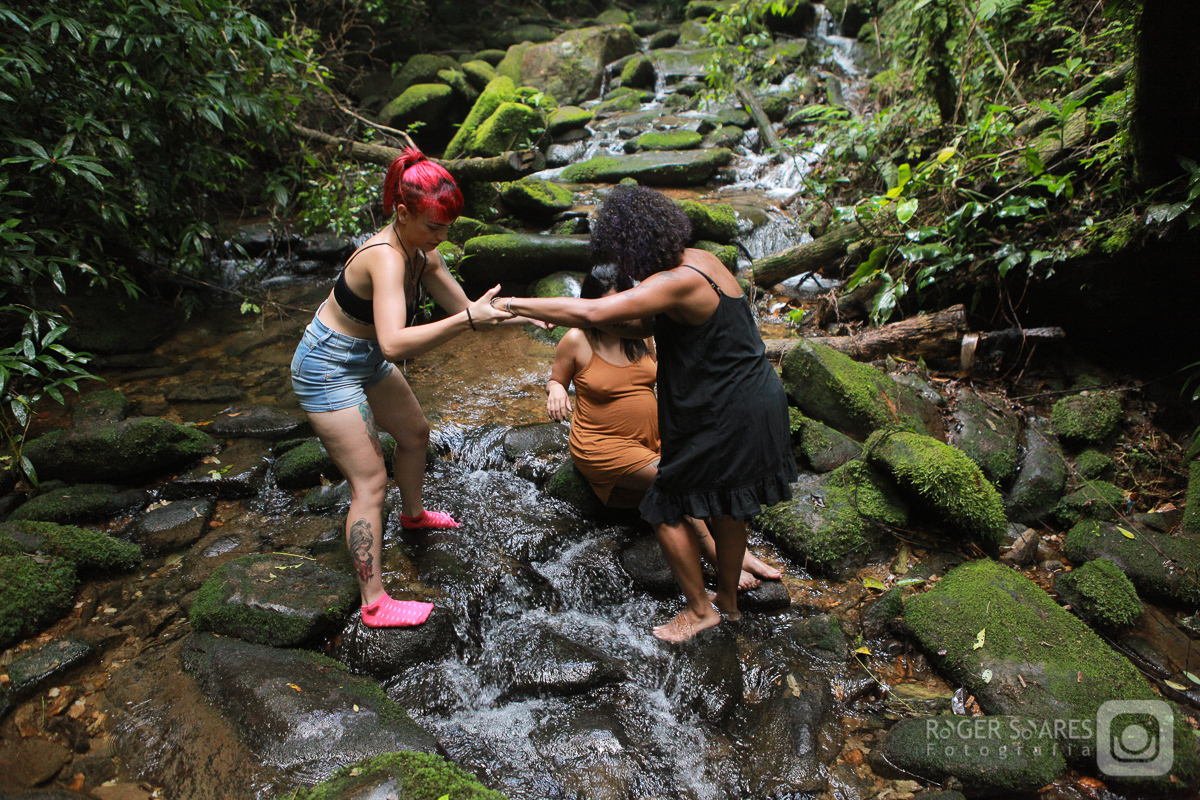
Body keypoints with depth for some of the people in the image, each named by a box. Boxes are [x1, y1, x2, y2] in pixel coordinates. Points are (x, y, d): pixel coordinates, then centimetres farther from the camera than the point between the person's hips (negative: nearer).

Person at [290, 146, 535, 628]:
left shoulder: (422, 252, -6)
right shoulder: (386, 258, -33)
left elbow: (463, 309, -4)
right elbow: (394, 344, -47)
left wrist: (508, 311, -21)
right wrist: (467, 319, -50)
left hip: (367, 361, 9)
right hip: (328, 370, -9)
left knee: (415, 433, 25)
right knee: (370, 482, -7)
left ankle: (412, 514, 53)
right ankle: (375, 606, 3)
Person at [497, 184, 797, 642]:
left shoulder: (679, 282, -25)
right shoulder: (696, 260, 6)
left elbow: (592, 312, -34)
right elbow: (644, 327, 11)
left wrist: (515, 305, -24)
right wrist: (571, 317, -2)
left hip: (730, 419, -10)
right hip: (755, 399, 10)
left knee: (665, 509, 6)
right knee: (723, 505, 24)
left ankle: (700, 608, 23)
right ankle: (727, 599, 43)